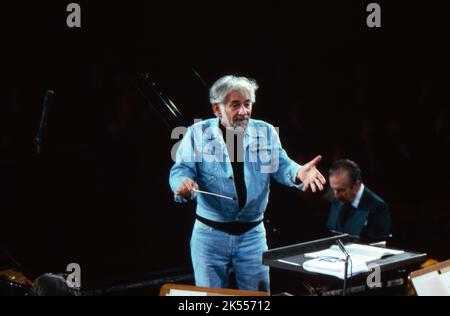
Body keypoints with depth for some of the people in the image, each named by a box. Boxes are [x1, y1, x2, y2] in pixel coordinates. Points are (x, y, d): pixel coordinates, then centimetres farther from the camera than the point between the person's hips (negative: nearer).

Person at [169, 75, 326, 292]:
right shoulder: (198, 133, -3)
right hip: (210, 233, -2)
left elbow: (281, 167, -1)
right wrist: (183, 184, -33)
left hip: (252, 233, 2)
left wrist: (298, 173, -25)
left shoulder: (265, 132, 4)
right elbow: (181, 170, -9)